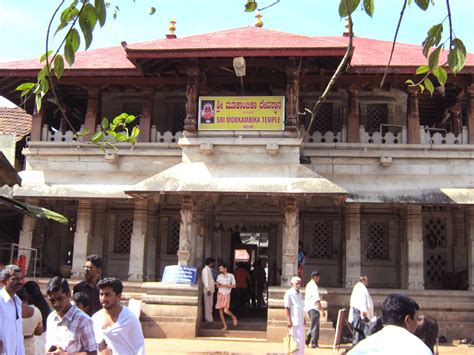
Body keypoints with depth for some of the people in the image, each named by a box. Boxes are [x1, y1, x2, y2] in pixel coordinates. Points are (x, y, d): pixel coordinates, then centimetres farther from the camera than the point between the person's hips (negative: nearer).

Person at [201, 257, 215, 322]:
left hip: (211, 290, 10)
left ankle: (209, 317, 19)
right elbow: (205, 280, -21)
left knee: (210, 305, 13)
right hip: (208, 290, -10)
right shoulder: (205, 269, -13)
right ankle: (208, 318, -1)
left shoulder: (209, 270, 17)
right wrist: (208, 289, -26)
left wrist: (215, 283, 16)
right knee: (208, 305, -5)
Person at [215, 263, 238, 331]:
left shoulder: (231, 276, -5)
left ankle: (234, 317, 18)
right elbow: (217, 286, 13)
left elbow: (234, 286, -7)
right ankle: (225, 326, 12)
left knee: (225, 311, -13)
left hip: (226, 294, -4)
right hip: (220, 294, 4)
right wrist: (218, 284, -12)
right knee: (220, 311, 1)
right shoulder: (219, 276, 6)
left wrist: (224, 285, -15)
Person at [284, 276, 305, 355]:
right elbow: (287, 308, -15)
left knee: (302, 341, 11)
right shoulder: (289, 294, -11)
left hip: (301, 322, 9)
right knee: (296, 341, -7)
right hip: (294, 322, -9)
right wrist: (289, 321, -19)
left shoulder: (299, 294, 15)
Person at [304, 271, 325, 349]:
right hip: (313, 308, -9)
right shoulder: (314, 286, -15)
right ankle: (314, 343, 1)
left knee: (313, 325, 18)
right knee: (315, 326, -3)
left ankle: (308, 340, 17)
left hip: (308, 307, 9)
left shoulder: (308, 285, 15)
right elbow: (317, 299, -20)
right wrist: (322, 309, -18)